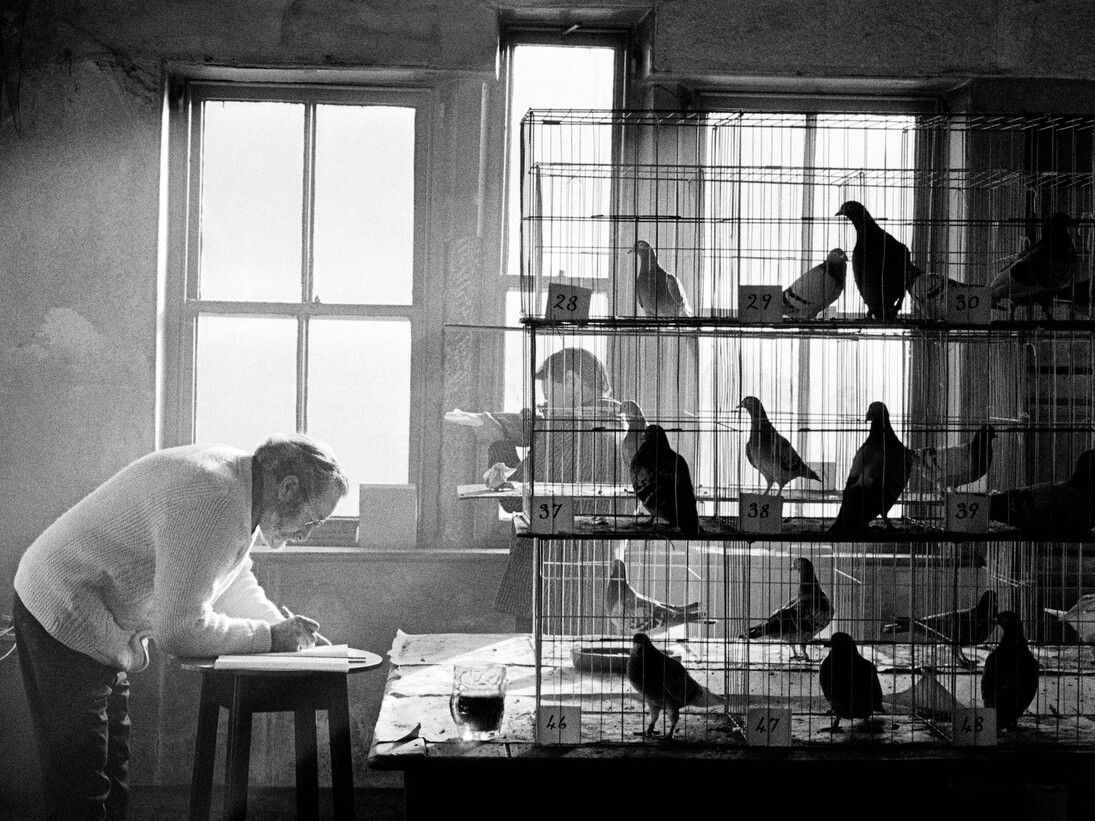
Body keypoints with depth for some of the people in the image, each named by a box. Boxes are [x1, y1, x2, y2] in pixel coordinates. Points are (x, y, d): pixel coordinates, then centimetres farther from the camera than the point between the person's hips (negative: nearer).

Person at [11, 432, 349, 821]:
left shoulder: (240, 477, 0)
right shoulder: (213, 498, -30)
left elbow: (233, 580, 16)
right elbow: (179, 629, -27)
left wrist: (286, 626, 1)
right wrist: (271, 637, -17)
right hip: (66, 621, -10)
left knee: (113, 782, 15)